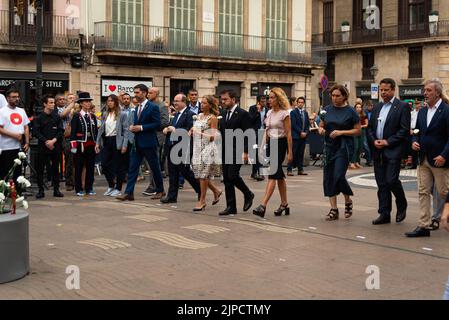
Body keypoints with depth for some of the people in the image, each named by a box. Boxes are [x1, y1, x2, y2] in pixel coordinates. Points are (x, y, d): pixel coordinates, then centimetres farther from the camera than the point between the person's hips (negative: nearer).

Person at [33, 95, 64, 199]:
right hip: (43, 147, -2)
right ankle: (41, 190, 6)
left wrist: (53, 140, -11)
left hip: (56, 146, 2)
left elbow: (61, 131, 3)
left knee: (55, 168, 7)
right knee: (40, 169, -1)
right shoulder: (39, 118, 0)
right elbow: (36, 132, -6)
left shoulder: (57, 117, 8)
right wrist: (46, 141, -13)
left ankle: (56, 190, 13)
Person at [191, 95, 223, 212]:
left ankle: (202, 200, 3)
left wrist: (200, 133, -17)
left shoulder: (212, 118, -7)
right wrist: (192, 132, 2)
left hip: (208, 148, -7)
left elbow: (213, 137, -11)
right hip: (198, 148, 7)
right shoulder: (199, 116, 13)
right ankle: (216, 191, 28)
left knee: (203, 174, -5)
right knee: (200, 175, 8)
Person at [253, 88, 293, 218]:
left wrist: (290, 152, -13)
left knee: (273, 174, -13)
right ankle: (284, 205, 20)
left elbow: (288, 134, -11)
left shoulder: (284, 113, -10)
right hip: (271, 143, 8)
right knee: (279, 175, 12)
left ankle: (263, 206, -20)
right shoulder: (269, 113, 12)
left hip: (280, 144, -8)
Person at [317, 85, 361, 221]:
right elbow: (321, 126, 16)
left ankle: (348, 201, 15)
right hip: (329, 147, 5)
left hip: (344, 147, -5)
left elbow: (358, 130, -5)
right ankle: (334, 210, 10)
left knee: (339, 176, -13)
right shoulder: (327, 110, 9)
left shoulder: (350, 111, -5)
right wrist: (321, 130, -7)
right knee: (328, 178, 2)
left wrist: (341, 132, -16)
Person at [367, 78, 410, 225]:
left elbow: (404, 130, -10)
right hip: (378, 151, 6)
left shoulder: (402, 107, -3)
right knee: (382, 184, 6)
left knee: (391, 180, -11)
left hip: (393, 151, -6)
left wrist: (388, 142, -14)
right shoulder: (377, 108, 16)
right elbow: (370, 128, 17)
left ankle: (402, 206, 14)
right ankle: (384, 214, 11)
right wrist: (374, 141, -2)